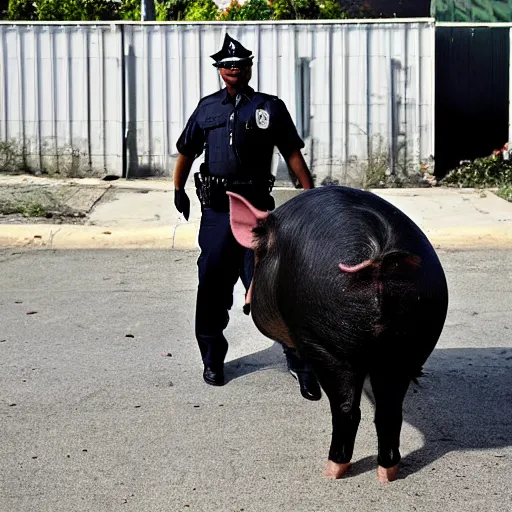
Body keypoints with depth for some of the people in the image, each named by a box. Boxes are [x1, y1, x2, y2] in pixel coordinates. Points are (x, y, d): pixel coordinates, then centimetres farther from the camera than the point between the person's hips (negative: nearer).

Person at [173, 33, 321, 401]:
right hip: (216, 209, 3)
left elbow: (293, 154, 3)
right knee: (212, 286, 7)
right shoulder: (207, 107, 12)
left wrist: (311, 194, -3)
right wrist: (179, 190, 18)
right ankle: (213, 359, 23)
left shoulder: (270, 107, 4)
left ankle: (299, 360, -2)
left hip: (256, 208, -3)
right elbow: (187, 151, 21)